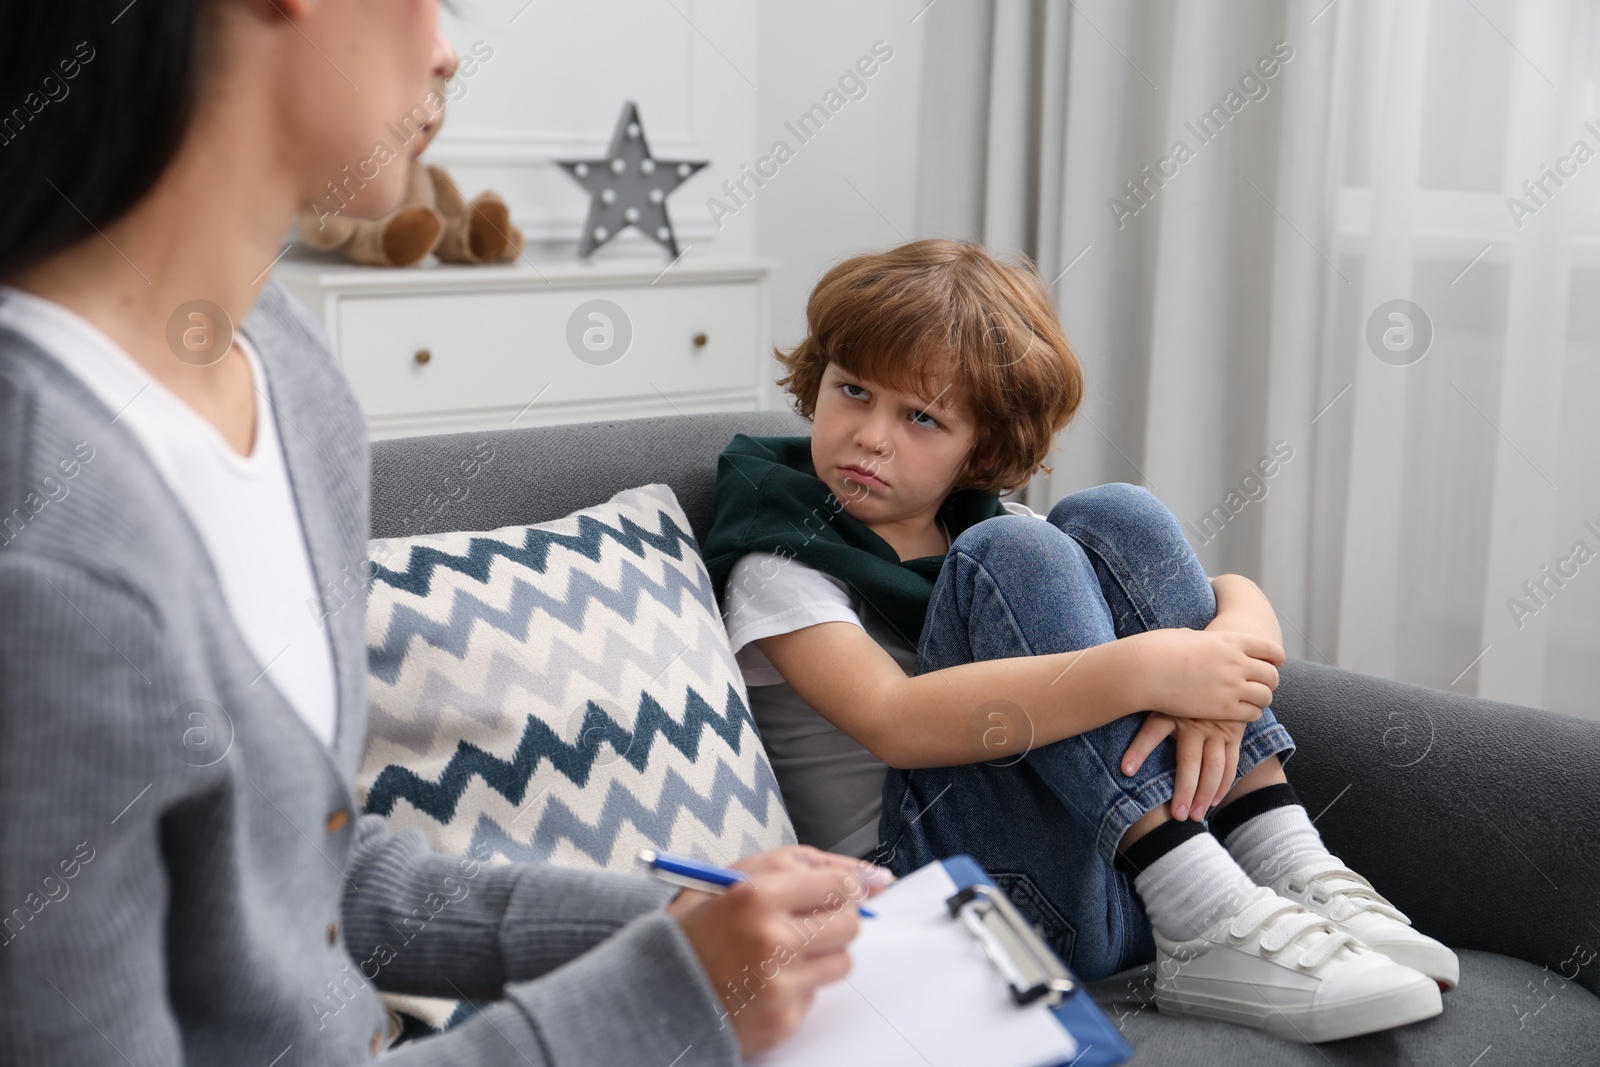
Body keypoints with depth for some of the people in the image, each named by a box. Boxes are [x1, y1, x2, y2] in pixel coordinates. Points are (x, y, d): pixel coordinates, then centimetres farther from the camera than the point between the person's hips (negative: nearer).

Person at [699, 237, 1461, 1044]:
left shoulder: (986, 522, 16)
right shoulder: (781, 560, -1)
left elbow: (1237, 596, 7)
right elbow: (894, 723, -22)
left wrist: (1221, 670, -18)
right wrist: (1144, 671, -28)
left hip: (1132, 871, 5)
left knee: (1114, 519, -7)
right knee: (1011, 556, -20)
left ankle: (1288, 869, -13)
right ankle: (1208, 924, -27)